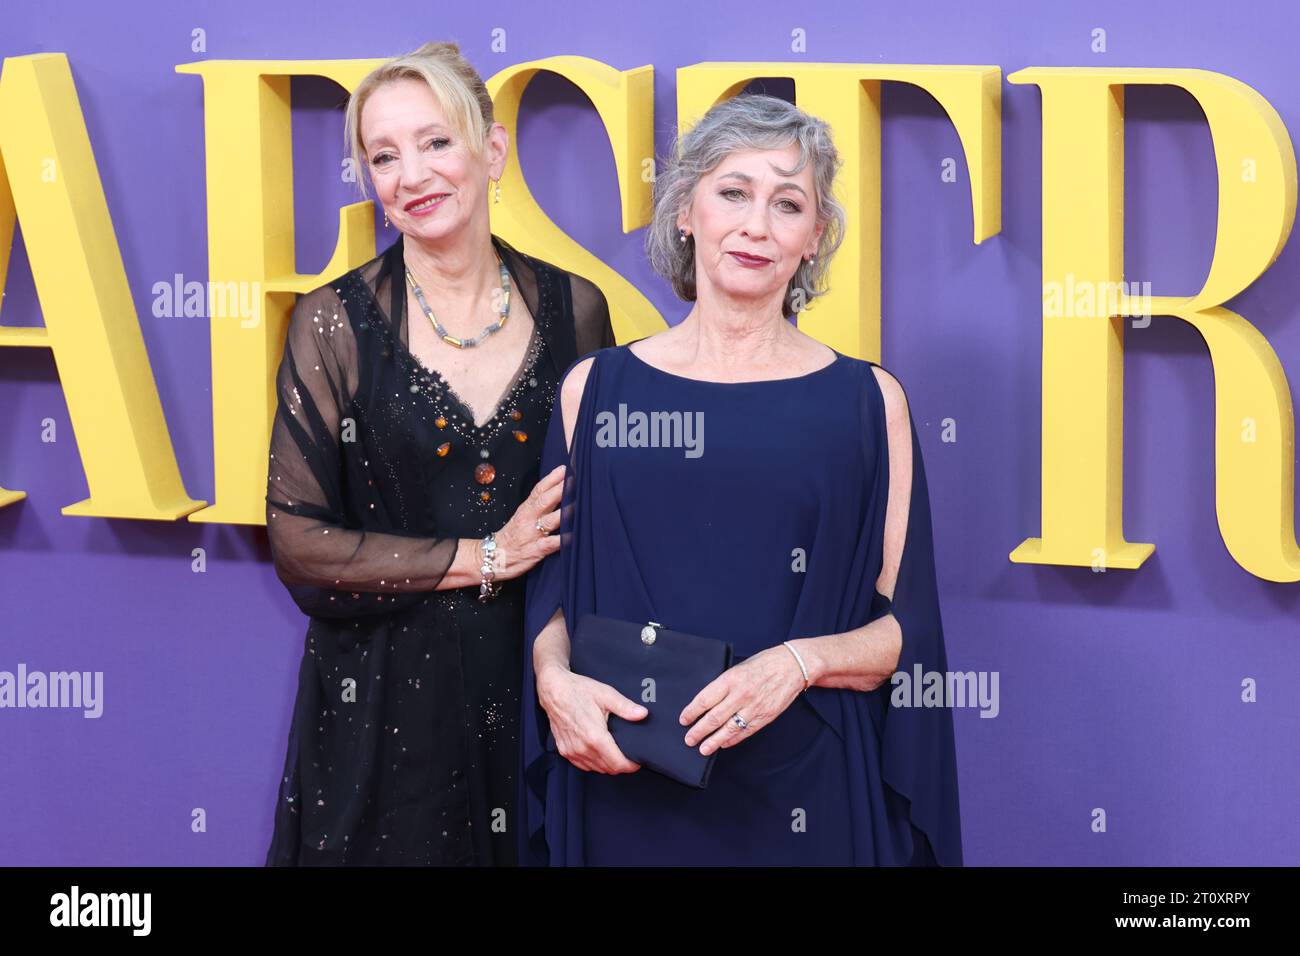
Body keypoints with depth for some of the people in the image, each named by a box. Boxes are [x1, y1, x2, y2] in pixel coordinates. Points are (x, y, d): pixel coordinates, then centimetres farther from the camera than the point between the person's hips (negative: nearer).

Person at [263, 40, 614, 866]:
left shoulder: (573, 307, 1)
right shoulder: (336, 323, -6)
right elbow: (299, 540, -9)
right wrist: (485, 558, -13)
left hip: (539, 678, 2)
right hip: (384, 700, -2)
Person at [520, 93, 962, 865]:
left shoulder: (868, 401, 1)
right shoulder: (595, 388, 4)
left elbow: (908, 627, 1)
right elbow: (552, 589, 8)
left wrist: (802, 663, -17)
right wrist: (555, 680, -12)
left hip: (803, 800, -1)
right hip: (625, 794, 1)